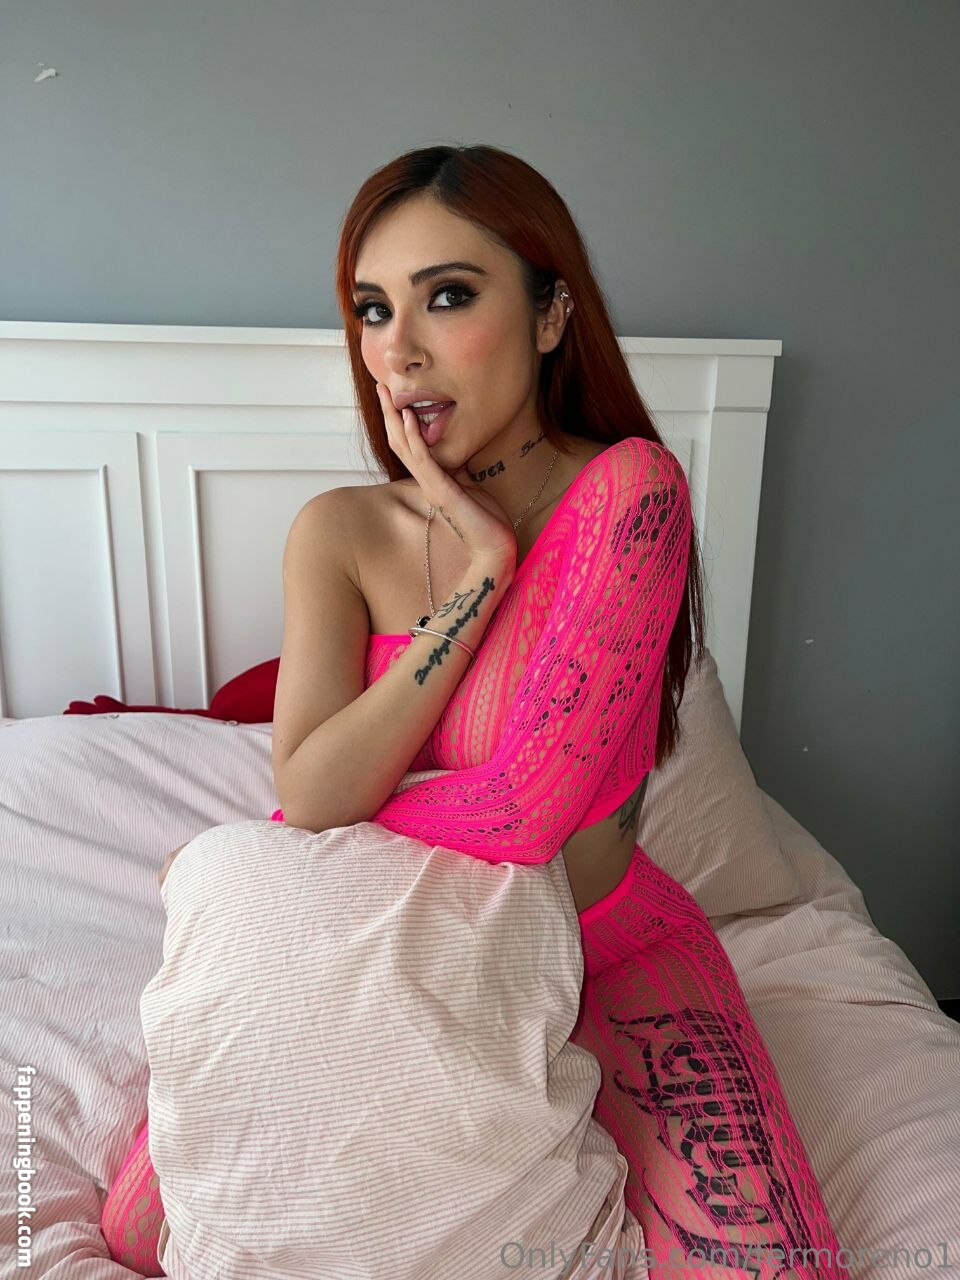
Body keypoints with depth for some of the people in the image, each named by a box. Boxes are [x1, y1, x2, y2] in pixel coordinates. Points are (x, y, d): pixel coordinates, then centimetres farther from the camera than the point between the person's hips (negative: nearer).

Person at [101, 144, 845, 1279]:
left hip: (610, 943, -2)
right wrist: (482, 571, -25)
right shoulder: (338, 533, -10)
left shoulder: (629, 490, -22)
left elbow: (531, 803, -28)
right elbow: (312, 791, -21)